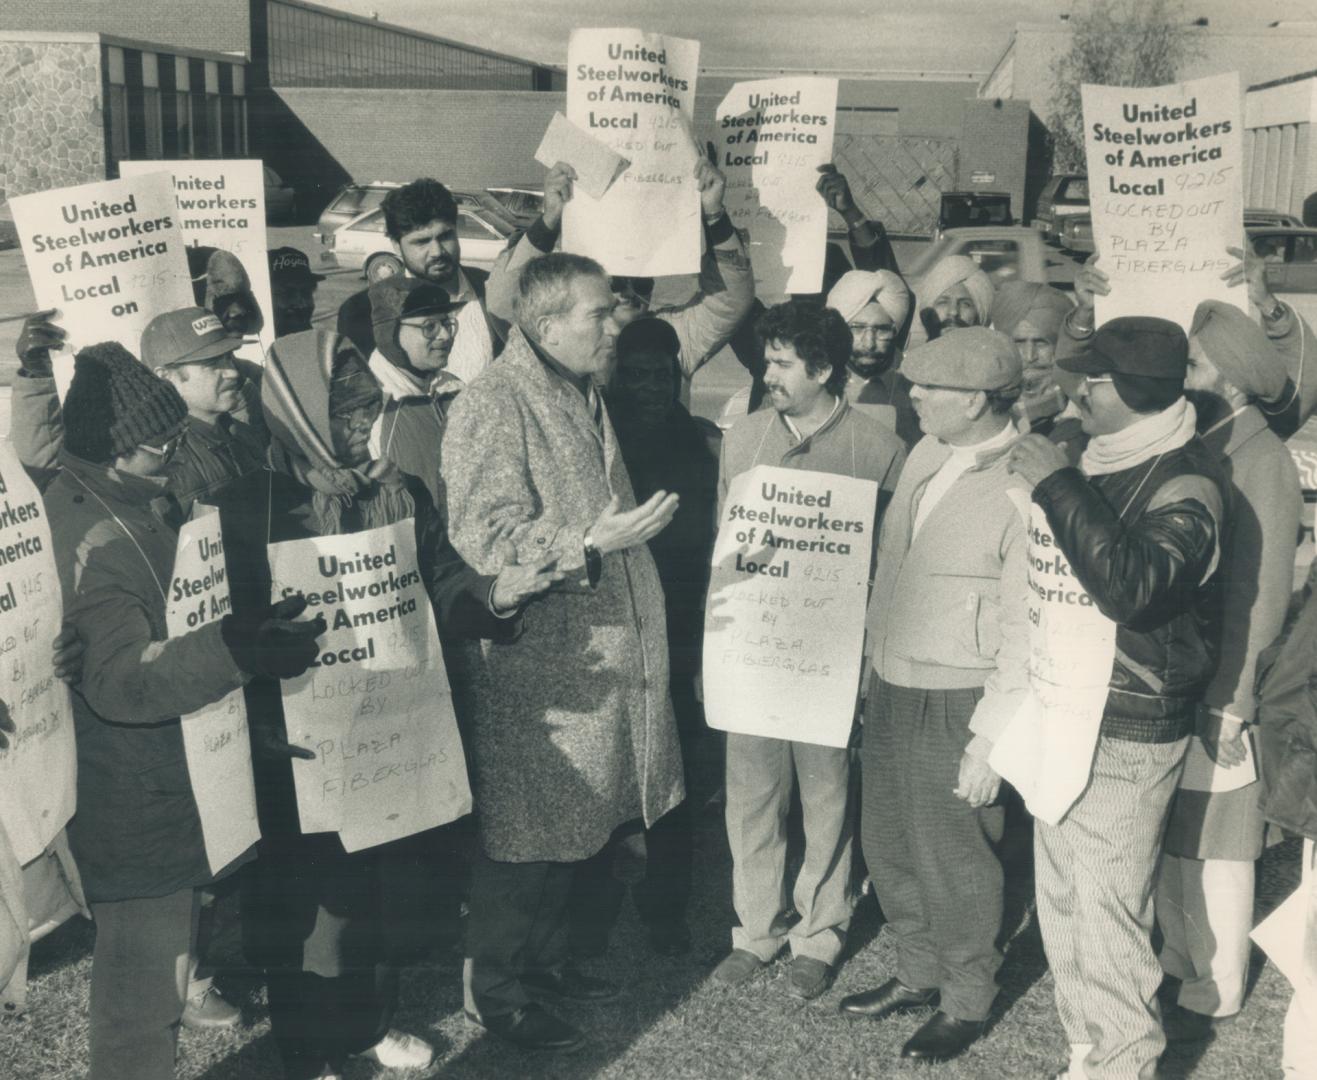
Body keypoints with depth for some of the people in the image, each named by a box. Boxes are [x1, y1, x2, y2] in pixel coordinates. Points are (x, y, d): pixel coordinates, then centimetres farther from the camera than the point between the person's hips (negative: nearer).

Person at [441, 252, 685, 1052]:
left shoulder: (582, 395, 13)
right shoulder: (494, 405, -17)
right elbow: (485, 541, -23)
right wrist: (592, 543, -31)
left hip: (595, 650, 9)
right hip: (533, 663, -9)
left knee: (570, 822, 18)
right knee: (523, 833, 2)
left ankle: (546, 957, 35)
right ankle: (494, 991, 18)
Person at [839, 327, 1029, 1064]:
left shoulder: (1021, 490, -19)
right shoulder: (927, 453, 4)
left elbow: (1024, 630, -17)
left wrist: (991, 740, -16)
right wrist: (877, 673, 15)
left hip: (954, 707, -7)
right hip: (891, 690, 7)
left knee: (953, 864, 9)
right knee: (890, 846, 20)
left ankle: (967, 1003, 31)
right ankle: (919, 974, 41)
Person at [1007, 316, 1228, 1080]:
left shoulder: (1187, 482, -17)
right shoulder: (1100, 458, 7)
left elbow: (1132, 586, -34)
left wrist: (1058, 485, -29)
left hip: (1128, 735, -8)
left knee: (1108, 916, -2)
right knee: (1062, 902, 17)